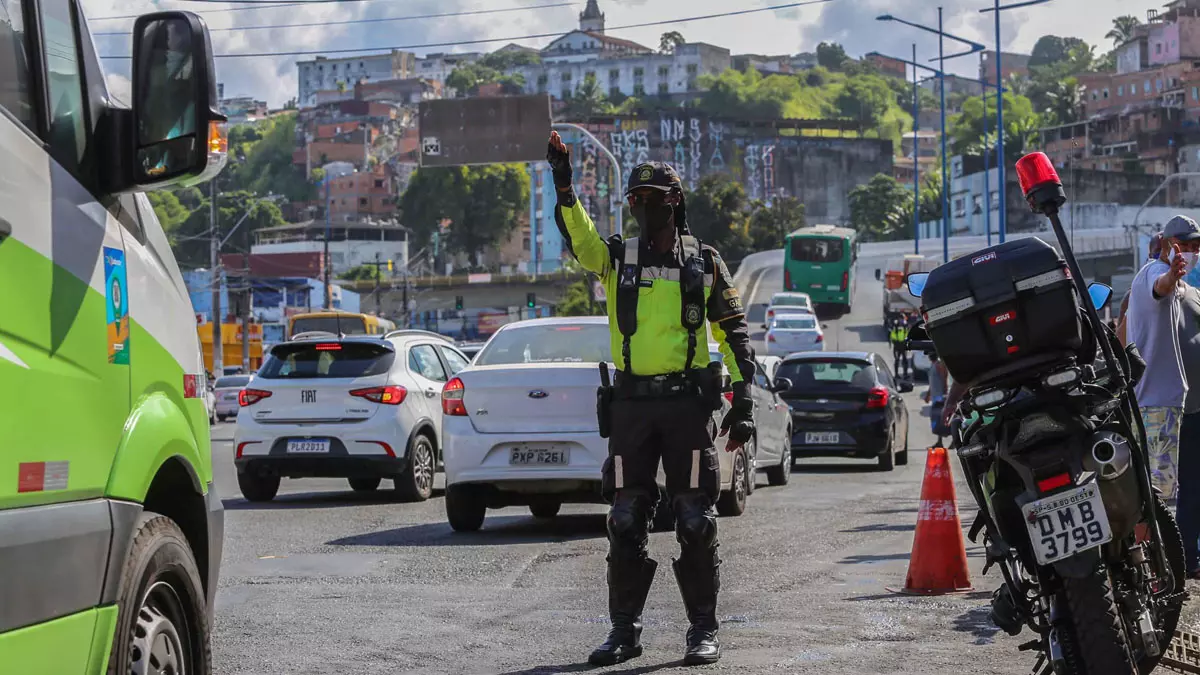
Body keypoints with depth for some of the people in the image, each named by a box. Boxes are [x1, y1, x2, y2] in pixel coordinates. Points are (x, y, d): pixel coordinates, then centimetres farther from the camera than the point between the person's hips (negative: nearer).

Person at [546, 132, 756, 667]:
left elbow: (734, 332, 7)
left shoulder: (705, 263, 6)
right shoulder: (617, 257, 7)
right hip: (632, 404, 2)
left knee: (695, 520, -1)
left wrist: (743, 402, -1)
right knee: (625, 521, 4)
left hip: (688, 402, -2)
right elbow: (579, 238, -15)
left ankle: (703, 629, 7)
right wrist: (564, 186, -32)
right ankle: (624, 629, 12)